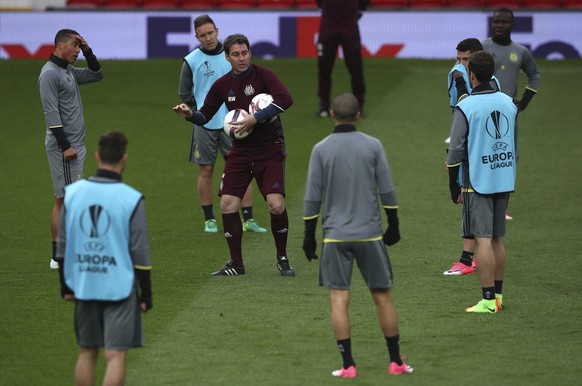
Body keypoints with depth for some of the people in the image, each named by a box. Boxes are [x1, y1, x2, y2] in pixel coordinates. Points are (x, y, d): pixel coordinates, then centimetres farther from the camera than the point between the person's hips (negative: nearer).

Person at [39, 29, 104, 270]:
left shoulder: (69, 71, 14)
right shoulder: (50, 73, -14)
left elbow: (96, 75, 25)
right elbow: (51, 112, -19)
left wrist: (87, 51, 9)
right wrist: (65, 146, -22)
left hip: (75, 145, 10)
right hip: (63, 146, -10)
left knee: (65, 199, 10)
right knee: (64, 199, -9)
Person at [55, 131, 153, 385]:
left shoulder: (73, 193, 1)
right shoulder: (131, 199, -11)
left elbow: (62, 246, 7)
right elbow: (140, 252, -8)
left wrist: (66, 287, 17)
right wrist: (146, 295, 1)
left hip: (83, 286, 4)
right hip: (119, 288, -4)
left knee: (86, 352, 15)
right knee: (116, 356, -1)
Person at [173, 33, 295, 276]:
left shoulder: (263, 75, -9)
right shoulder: (222, 85, 5)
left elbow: (285, 99, -24)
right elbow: (205, 116, 10)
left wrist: (256, 118, -30)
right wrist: (189, 114, -12)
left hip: (269, 149, -4)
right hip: (240, 151, 4)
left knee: (276, 204, -16)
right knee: (228, 204, -6)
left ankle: (282, 259, 5)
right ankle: (236, 263, 9)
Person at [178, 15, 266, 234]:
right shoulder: (191, 61, -1)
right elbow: (185, 94, 7)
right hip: (205, 125, -1)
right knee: (206, 171, 2)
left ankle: (248, 220, -1)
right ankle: (209, 220, 13)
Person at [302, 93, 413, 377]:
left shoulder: (321, 150, -2)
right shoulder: (373, 146, -1)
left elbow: (312, 197, -2)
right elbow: (387, 192, 1)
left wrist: (309, 236, 6)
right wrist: (393, 226, 13)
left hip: (335, 235, -1)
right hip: (369, 233, 1)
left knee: (339, 300, 1)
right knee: (383, 297, 9)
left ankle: (348, 365, -3)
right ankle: (396, 362, 13)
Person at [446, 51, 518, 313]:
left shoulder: (466, 107, -11)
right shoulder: (508, 103, 8)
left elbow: (456, 149, -11)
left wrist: (454, 186, -1)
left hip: (478, 181, -6)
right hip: (504, 180, 6)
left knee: (483, 240, -6)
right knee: (497, 239, 14)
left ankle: (488, 300, -8)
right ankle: (498, 295, 18)